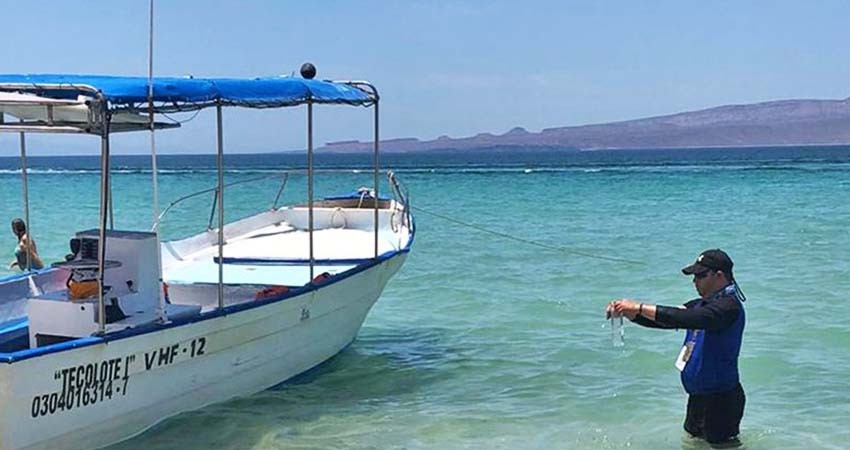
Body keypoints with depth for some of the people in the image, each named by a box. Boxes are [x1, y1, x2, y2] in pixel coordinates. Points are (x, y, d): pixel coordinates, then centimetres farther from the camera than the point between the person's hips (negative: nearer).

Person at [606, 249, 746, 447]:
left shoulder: (728, 306, -20)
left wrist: (640, 307, -29)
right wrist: (628, 312, -8)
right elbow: (665, 319, 8)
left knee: (720, 444, -1)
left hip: (721, 398, -9)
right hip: (699, 394, 9)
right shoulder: (703, 304, 10)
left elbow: (687, 319, -32)